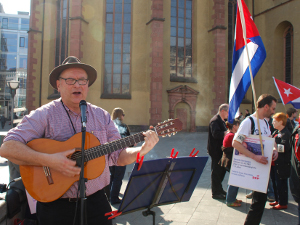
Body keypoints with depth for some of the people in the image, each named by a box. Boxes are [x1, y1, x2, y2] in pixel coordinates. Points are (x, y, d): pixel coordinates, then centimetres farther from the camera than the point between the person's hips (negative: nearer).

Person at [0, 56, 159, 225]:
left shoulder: (102, 116, 3)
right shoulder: (45, 115, -8)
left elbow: (119, 156, 2)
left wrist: (142, 150, -17)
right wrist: (48, 160, -28)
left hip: (96, 200, 3)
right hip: (55, 203, -3)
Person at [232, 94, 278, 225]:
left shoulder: (265, 122, 10)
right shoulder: (248, 122, -18)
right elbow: (235, 143, -25)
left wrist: (274, 150, -1)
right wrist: (255, 157, -33)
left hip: (264, 164, 9)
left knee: (260, 198, 18)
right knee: (260, 199, -4)